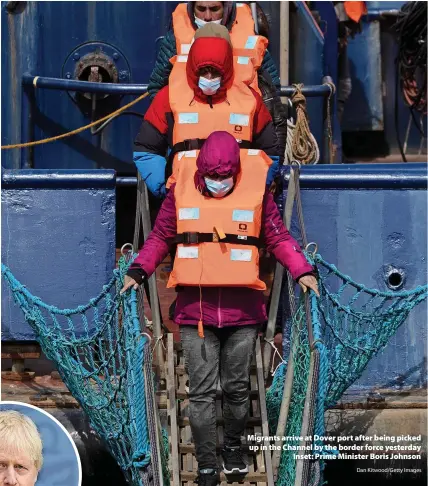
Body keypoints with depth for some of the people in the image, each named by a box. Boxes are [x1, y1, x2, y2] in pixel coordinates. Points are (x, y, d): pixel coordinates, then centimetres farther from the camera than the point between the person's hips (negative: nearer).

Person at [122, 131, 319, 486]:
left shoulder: (256, 190, 1)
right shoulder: (182, 190, 2)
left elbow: (278, 237, 7)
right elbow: (160, 236, 11)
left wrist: (302, 271, -5)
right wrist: (138, 270, 0)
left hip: (243, 307, 0)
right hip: (195, 307, 0)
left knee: (237, 387, 10)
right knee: (202, 391, 0)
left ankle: (233, 447, 31)